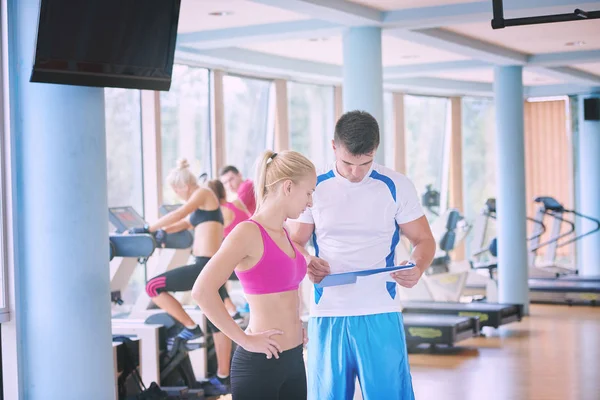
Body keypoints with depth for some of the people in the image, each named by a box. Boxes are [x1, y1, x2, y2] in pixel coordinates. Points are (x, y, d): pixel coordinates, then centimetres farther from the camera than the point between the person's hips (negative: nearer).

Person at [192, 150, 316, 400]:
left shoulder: (283, 234, 10)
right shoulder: (248, 232, -15)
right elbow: (202, 292, -25)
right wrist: (244, 340, -19)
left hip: (293, 359, 8)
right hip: (260, 363, -8)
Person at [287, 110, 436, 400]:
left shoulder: (396, 186, 1)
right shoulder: (314, 187, 3)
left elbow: (424, 240, 6)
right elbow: (294, 241, 10)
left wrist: (417, 268, -17)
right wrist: (306, 262, -13)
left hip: (380, 315, -1)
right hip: (327, 315, 1)